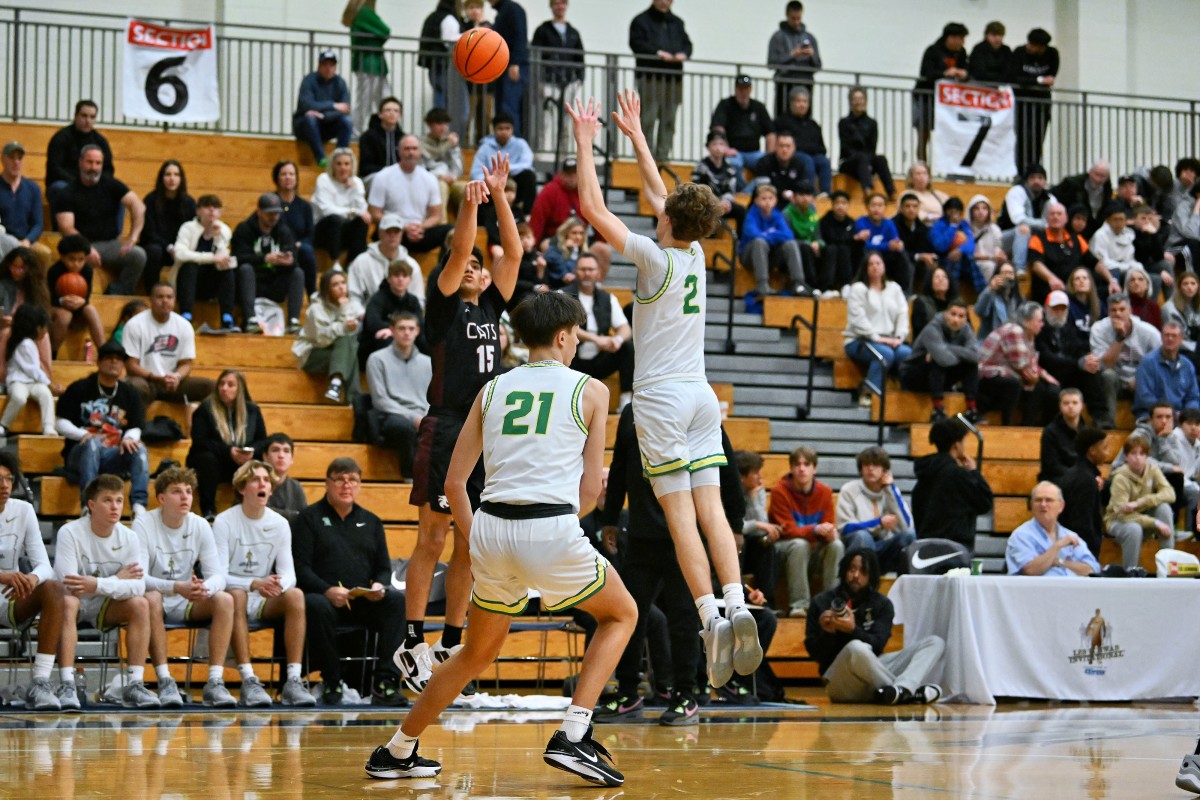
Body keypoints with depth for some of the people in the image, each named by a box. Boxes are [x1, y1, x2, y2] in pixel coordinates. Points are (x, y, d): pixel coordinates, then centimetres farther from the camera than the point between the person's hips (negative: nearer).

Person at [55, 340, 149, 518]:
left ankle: (139, 506, -39)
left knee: (139, 449, -27)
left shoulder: (130, 394, 15)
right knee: (93, 443, -37)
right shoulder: (79, 389, 6)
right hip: (80, 453, -3)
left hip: (114, 456, 3)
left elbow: (135, 428, 8)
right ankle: (88, 505, -49)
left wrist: (129, 439, -18)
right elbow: (60, 423, 1)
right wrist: (84, 434, -19)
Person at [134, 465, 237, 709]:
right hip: (157, 600, -3)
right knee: (151, 599, -37)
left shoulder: (200, 526, -1)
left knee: (224, 599, -24)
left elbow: (218, 575, -7)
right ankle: (165, 682, -35)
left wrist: (204, 588, -32)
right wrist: (176, 587, -38)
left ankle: (215, 682, -28)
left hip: (187, 605, 3)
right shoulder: (143, 524, -12)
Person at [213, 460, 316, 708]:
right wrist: (254, 584, -32)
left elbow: (289, 573, -1)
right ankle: (249, 682, -42)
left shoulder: (280, 524, 4)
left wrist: (279, 585, -27)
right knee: (236, 595, -37)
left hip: (264, 603, 4)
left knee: (295, 595, -27)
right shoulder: (224, 522, -7)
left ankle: (293, 681, -31)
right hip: (233, 596, -3)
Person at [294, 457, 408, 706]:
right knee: (316, 606, -40)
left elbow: (384, 568, 17)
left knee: (398, 600, -28)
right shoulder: (309, 518, 9)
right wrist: (327, 590, -21)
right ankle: (331, 682, -19)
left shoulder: (371, 522, 22)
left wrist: (379, 585, -9)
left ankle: (384, 682, -29)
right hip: (325, 598, -3)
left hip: (365, 602, 3)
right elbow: (301, 568, -3)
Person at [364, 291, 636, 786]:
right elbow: (589, 490, 5)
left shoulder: (493, 389, 15)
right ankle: (572, 736, 5)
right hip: (552, 532, -4)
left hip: (492, 528, 4)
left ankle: (398, 751, 30)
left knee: (479, 652, 26)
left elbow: (454, 482, 13)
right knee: (621, 615, 21)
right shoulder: (590, 390, 6)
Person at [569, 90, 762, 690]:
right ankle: (736, 606, -13)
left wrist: (585, 142, 2)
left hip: (661, 398, -6)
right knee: (710, 508, 1)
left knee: (680, 514, -8)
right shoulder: (695, 253, 7)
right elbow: (657, 194, 23)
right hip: (701, 394, 6)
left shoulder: (656, 258, -10)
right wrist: (634, 134, 31)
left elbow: (593, 208, -7)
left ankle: (711, 617, -18)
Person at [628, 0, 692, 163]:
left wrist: (684, 53, -6)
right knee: (648, 120, -9)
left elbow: (687, 43, 17)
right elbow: (637, 43, -7)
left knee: (669, 121, 3)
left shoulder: (677, 22, 23)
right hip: (650, 77, -5)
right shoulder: (641, 21, 5)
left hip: (674, 78, 5)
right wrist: (657, 52, -19)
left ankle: (662, 156, 6)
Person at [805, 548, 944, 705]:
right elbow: (813, 651, 4)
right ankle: (910, 692, -28)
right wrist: (826, 633, -17)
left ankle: (900, 690, -41)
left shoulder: (882, 605, 13)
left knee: (935, 643, -10)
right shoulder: (821, 603, 9)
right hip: (840, 679, -4)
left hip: (873, 672, 4)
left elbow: (877, 646, -3)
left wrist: (853, 630, -21)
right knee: (856, 648, -40)